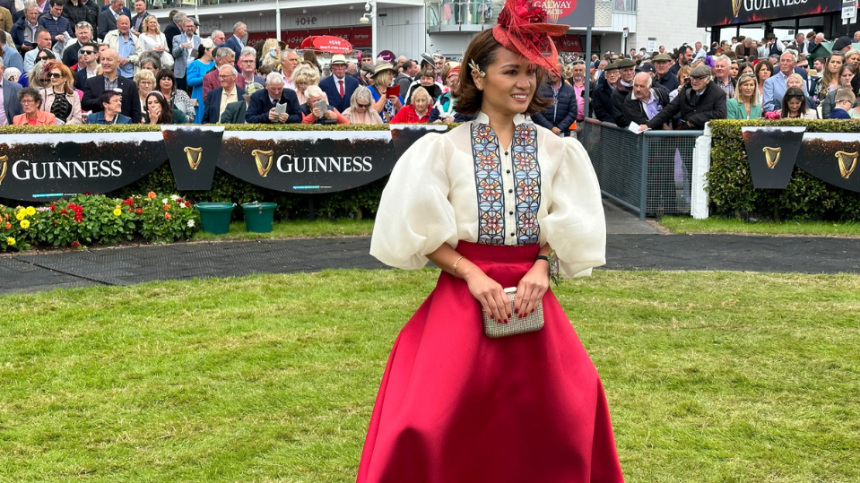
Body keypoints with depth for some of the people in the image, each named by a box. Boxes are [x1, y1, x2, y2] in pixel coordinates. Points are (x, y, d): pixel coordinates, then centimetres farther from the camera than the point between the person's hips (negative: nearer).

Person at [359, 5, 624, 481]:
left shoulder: (554, 149, 5)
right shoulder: (446, 147, -3)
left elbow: (568, 226, 8)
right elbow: (424, 232, -4)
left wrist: (541, 267, -9)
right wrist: (473, 275, -15)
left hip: (531, 293, 3)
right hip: (463, 296, -2)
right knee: (436, 418, -3)